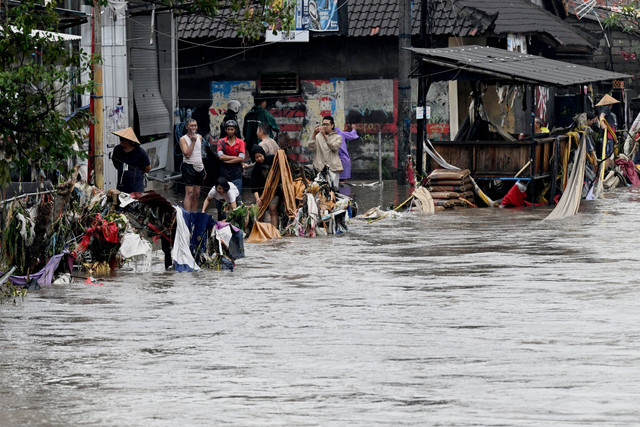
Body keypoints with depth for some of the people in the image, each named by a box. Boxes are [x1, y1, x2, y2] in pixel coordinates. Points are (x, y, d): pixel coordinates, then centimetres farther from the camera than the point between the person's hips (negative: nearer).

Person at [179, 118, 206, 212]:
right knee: (189, 193, -14)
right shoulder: (183, 139, -6)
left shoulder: (199, 137, 13)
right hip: (189, 167, -7)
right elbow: (187, 154, -18)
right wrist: (193, 141, -18)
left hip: (199, 168, 7)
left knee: (196, 194, 8)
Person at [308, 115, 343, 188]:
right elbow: (311, 148, -3)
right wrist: (314, 134, -14)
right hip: (320, 168, 0)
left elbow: (334, 147, -9)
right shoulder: (318, 137, 13)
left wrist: (324, 135, -17)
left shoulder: (337, 137, 11)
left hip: (333, 168, 0)